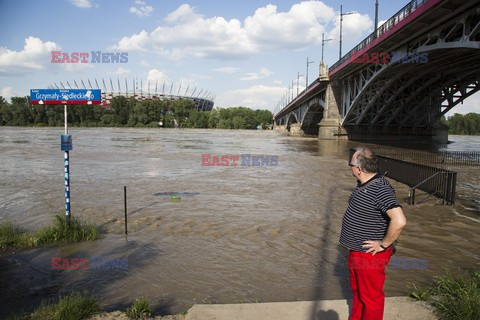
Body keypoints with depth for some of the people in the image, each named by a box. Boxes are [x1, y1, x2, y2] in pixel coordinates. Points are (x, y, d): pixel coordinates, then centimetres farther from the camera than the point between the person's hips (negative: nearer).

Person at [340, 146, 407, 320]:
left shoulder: (381, 189, -27)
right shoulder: (363, 185, 2)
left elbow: (399, 221, -38)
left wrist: (384, 244, -25)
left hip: (371, 256, -9)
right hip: (356, 252, 9)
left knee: (371, 296, 11)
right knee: (357, 290, 26)